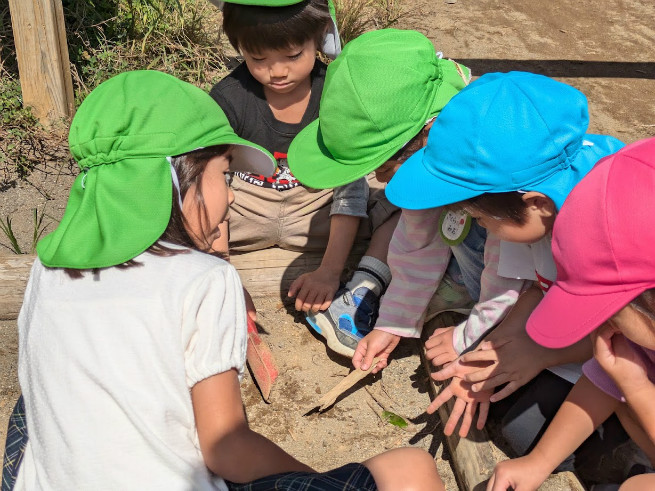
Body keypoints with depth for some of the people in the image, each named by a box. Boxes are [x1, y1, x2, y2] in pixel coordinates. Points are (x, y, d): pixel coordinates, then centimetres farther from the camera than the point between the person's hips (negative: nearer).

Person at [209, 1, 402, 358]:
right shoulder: (228, 100, -15)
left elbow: (350, 190, -14)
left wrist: (330, 270, -24)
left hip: (316, 206, 1)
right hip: (246, 206, 0)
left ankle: (360, 295, -31)